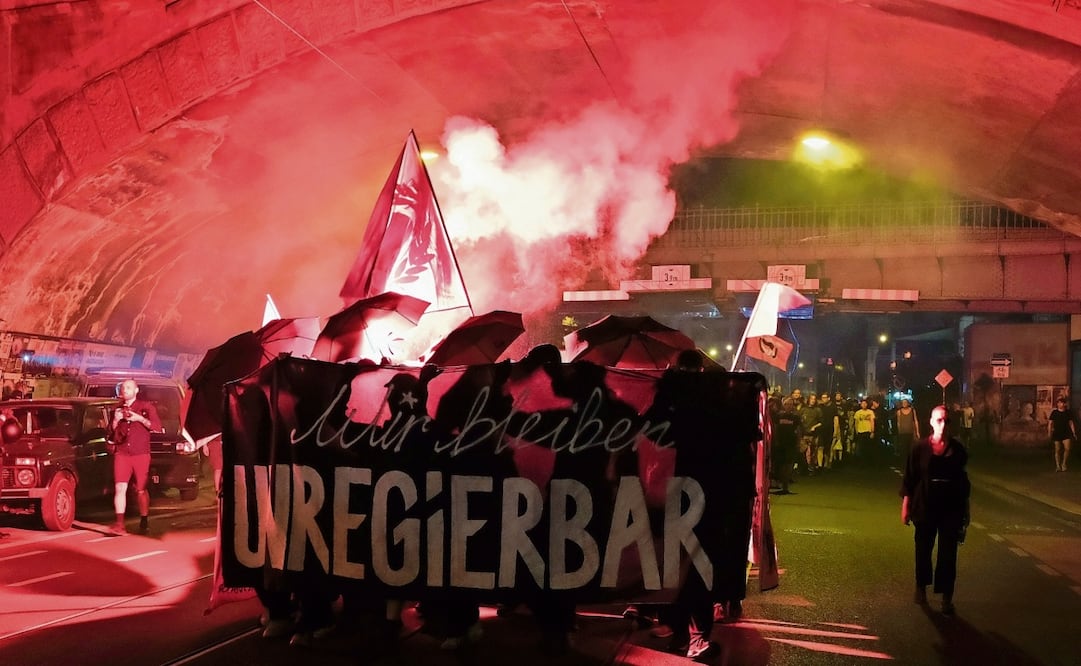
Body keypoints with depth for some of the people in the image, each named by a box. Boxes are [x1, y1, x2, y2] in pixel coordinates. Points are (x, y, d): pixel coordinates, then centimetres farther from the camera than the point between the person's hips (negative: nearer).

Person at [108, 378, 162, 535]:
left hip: (141, 454, -3)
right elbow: (110, 433, 18)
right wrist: (115, 421, -2)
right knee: (120, 488, -10)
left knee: (141, 490, -1)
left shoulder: (146, 406, 6)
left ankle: (144, 522, 10)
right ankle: (120, 523, -13)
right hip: (121, 454, 3)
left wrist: (139, 418, -14)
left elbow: (157, 427, -3)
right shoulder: (117, 409, 17)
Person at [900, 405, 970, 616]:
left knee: (948, 553, -1)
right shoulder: (920, 448, -6)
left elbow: (963, 481, 8)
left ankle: (947, 597, 4)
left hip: (952, 509, 0)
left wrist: (965, 510, 10)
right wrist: (905, 506, -5)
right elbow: (909, 478, -3)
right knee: (923, 549, 13)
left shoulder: (958, 449, 0)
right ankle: (921, 587, 33)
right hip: (925, 507, 0)